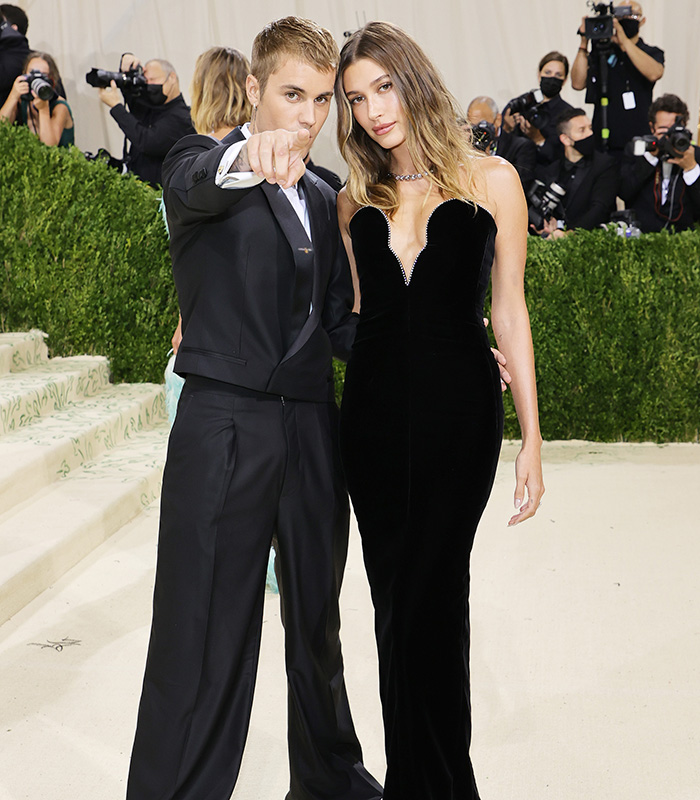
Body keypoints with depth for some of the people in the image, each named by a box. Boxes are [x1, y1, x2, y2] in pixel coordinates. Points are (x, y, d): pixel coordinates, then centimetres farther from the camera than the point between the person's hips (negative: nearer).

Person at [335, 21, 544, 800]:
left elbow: (509, 313, 0)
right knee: (395, 596, 8)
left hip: (457, 409, -3)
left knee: (428, 596, -2)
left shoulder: (490, 180, 1)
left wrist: (531, 439, -3)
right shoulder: (355, 201, 9)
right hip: (374, 408, 4)